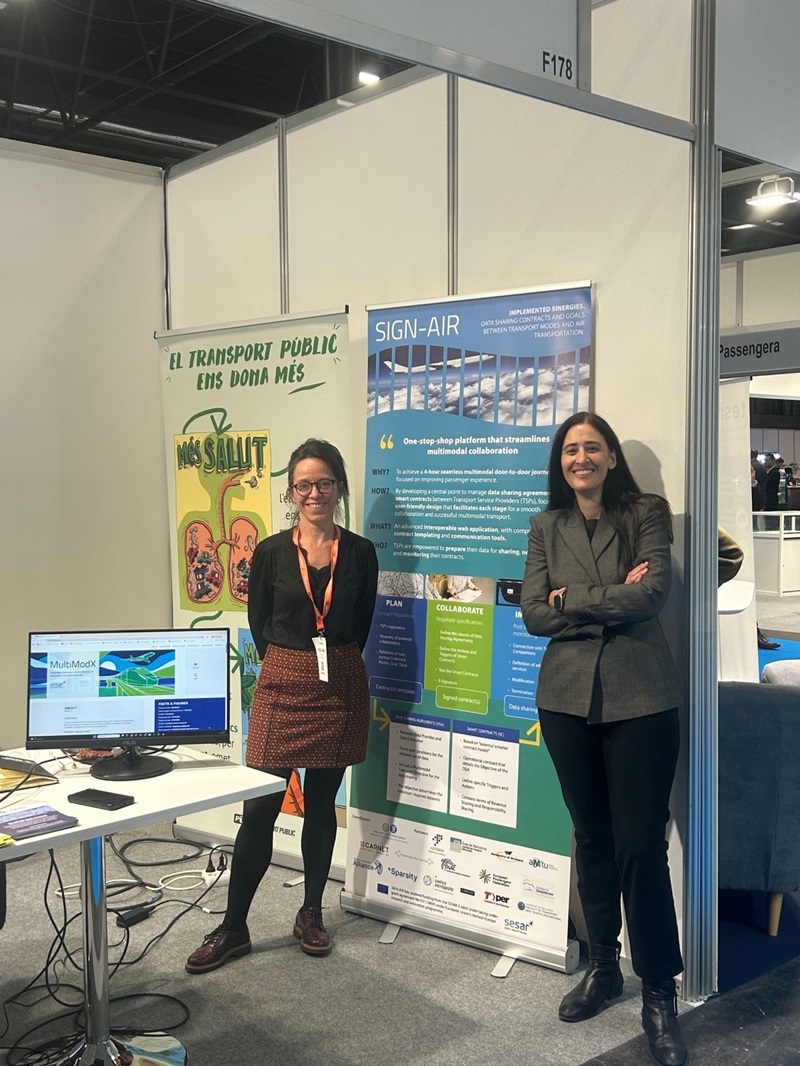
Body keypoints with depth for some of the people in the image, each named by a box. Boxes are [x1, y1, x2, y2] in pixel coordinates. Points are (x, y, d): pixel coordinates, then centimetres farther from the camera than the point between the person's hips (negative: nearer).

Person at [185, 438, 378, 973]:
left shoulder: (360, 552, 1)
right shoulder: (271, 552, -1)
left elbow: (361, 625, 10)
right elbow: (259, 623, 7)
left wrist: (332, 664, 8)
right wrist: (293, 665, 7)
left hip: (341, 689, 1)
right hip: (283, 687, -1)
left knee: (322, 803, 11)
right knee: (260, 807, -1)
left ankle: (311, 914, 27)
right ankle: (234, 927, 11)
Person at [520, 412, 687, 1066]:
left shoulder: (647, 514, 1)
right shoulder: (547, 527, 9)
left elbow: (653, 594, -14)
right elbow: (534, 615, 0)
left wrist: (572, 599, -9)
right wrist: (612, 601, -10)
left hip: (640, 698, -3)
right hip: (568, 698, 3)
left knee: (641, 845, -3)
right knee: (592, 838, 14)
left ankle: (660, 993, 12)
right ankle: (603, 967, 30)